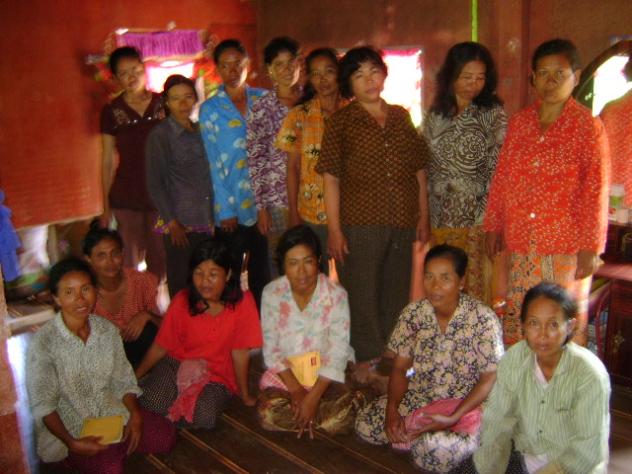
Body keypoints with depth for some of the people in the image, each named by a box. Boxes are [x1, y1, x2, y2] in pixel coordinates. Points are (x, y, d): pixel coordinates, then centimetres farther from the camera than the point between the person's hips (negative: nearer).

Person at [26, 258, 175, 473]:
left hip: (111, 414, 5)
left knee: (166, 436, -12)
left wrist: (135, 414, -12)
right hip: (66, 426, -5)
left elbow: (123, 381, 5)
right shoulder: (43, 342, -17)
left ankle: (113, 449, 6)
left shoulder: (108, 330, -2)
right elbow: (43, 405, -15)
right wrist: (71, 443, -26)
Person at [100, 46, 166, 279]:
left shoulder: (164, 104, 3)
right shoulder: (112, 111, 1)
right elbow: (108, 160, 5)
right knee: (130, 264, -1)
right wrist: (106, 205, 5)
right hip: (126, 198, -1)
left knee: (160, 262, 7)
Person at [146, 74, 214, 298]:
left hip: (207, 223, 5)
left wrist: (216, 217, 10)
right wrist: (172, 223, -9)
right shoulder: (159, 136, -3)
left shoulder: (200, 131, 12)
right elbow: (155, 184, -5)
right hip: (180, 225, -4)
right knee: (181, 289, 2)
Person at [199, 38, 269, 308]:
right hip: (231, 207, -2)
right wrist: (225, 209, -7)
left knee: (262, 272, 11)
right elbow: (213, 163, -2)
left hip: (263, 202, 2)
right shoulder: (210, 109, 1)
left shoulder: (262, 99, 7)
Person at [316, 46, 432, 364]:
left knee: (397, 293, 14)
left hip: (403, 223, 4)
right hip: (360, 224, -4)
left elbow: (419, 170, 13)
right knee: (362, 293, 4)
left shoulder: (401, 116, 10)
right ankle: (365, 361, 21)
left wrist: (423, 218, 9)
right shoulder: (342, 121, -1)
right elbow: (331, 178, -6)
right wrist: (334, 229, -12)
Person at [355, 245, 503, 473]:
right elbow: (400, 368, -1)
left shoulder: (483, 319, -17)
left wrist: (453, 418, -25)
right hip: (418, 397, 5)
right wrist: (392, 410, -17)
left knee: (437, 450, -32)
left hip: (465, 405, -4)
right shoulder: (413, 312, -6)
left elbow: (488, 380, -14)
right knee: (365, 425, -13)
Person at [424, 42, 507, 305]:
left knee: (478, 287, -1)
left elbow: (500, 166, -8)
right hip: (441, 218, 4)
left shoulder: (493, 113, -1)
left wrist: (489, 218, -16)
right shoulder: (435, 115, 10)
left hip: (479, 217, -3)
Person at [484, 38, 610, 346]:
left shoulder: (588, 126, -4)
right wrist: (493, 226, 12)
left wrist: (590, 248, -10)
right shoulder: (519, 123, 9)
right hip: (520, 243, 4)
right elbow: (501, 179, 13)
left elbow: (596, 191, -7)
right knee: (516, 321, 9)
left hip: (566, 246, -4)